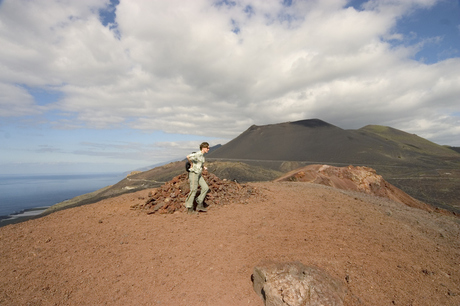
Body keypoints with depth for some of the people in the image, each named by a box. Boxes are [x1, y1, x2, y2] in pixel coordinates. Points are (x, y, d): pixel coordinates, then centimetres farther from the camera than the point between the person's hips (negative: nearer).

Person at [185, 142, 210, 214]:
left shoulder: (202, 156, 14)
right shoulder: (198, 154, -15)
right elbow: (188, 157, -30)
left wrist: (203, 167, 12)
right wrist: (191, 164, -15)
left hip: (199, 174, 9)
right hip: (194, 174, -9)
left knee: (205, 188, 3)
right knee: (193, 191, -4)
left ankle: (199, 205, 10)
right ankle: (189, 209, 7)